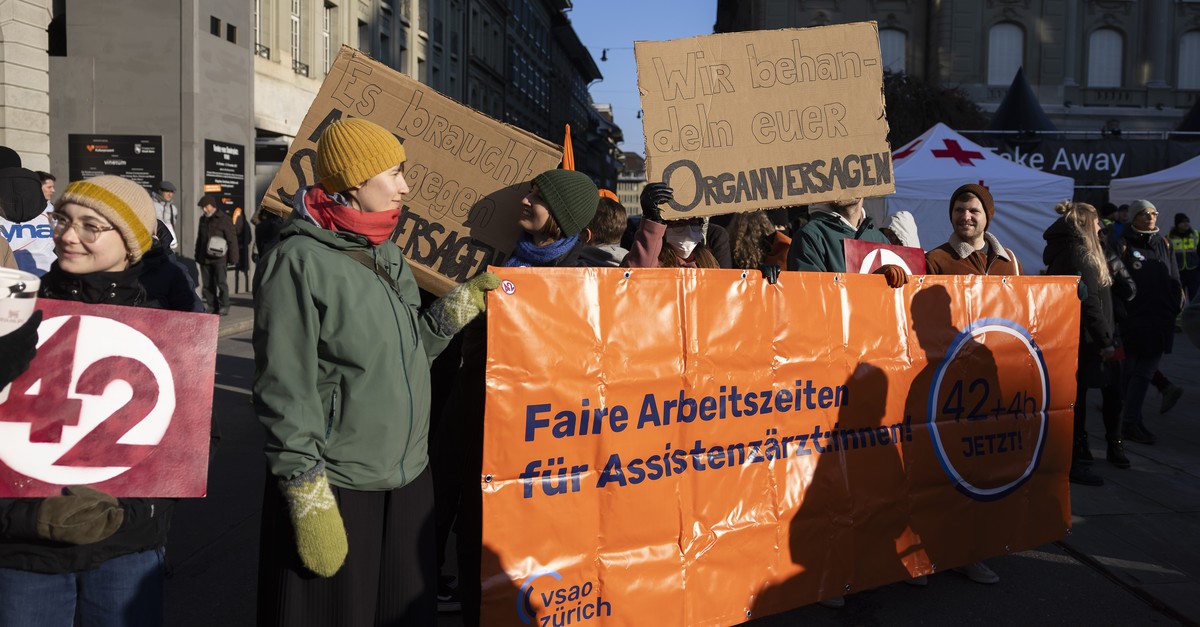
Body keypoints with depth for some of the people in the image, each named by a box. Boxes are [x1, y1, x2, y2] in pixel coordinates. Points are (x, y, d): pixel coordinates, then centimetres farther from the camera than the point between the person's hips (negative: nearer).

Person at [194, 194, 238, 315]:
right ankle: (212, 307, 13)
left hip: (219, 258, -6)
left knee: (221, 282, -6)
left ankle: (224, 307, 3)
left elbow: (232, 239, -8)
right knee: (207, 284, 6)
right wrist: (197, 256, 20)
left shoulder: (224, 219, -5)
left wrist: (233, 258, -11)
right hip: (204, 258, 6)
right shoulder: (203, 219, 16)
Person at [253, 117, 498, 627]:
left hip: (408, 480, 7)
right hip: (333, 488, -7)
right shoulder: (300, 261, -14)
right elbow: (285, 394, -16)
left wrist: (463, 303, 2)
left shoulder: (388, 255, 10)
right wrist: (309, 502, -17)